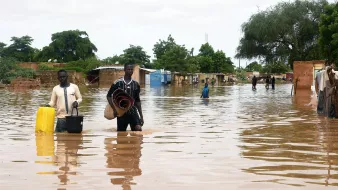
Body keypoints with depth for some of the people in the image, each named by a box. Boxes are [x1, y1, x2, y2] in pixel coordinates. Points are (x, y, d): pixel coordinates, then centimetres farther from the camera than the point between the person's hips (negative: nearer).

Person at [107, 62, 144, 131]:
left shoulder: (136, 84, 5)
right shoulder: (117, 83, -5)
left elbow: (137, 100, 12)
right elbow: (109, 96, 2)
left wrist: (141, 116, 9)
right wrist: (114, 109, -9)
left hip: (133, 111, 1)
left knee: (138, 129, -20)